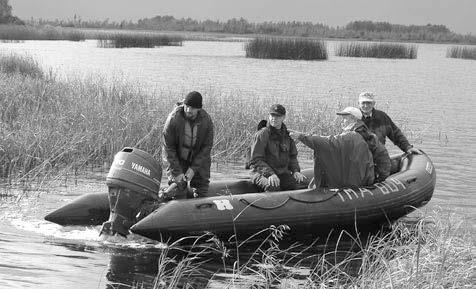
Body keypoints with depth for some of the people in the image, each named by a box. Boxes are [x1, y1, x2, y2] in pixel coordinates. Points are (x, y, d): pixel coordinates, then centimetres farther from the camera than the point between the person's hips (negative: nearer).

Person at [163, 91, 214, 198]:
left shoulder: (206, 120, -18)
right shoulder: (173, 119, -24)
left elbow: (206, 147, -11)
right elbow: (168, 147, -18)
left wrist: (194, 168, -19)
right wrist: (177, 172, -21)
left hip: (199, 158, 2)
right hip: (177, 158, -2)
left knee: (201, 188, 2)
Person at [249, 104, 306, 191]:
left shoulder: (287, 135, 11)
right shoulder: (262, 134, -8)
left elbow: (292, 156, 17)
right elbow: (256, 160, -13)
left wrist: (296, 171, -4)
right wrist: (270, 174, -28)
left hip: (282, 172, 5)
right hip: (262, 173, -5)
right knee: (273, 187, -36)